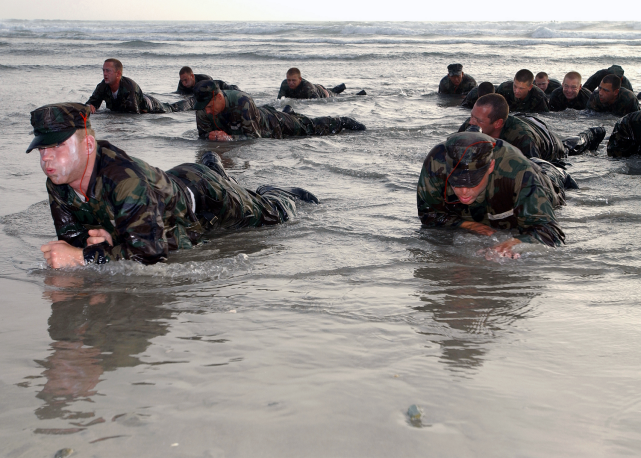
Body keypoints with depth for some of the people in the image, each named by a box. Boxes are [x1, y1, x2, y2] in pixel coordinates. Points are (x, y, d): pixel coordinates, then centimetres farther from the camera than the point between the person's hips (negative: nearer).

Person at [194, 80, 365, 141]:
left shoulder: (242, 102, -45)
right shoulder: (203, 109, -27)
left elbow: (255, 135, -41)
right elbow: (203, 134, -13)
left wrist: (229, 138, -51)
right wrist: (212, 136, -36)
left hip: (273, 123, -5)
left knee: (311, 127, 14)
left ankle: (341, 121, 38)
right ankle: (287, 111, 69)